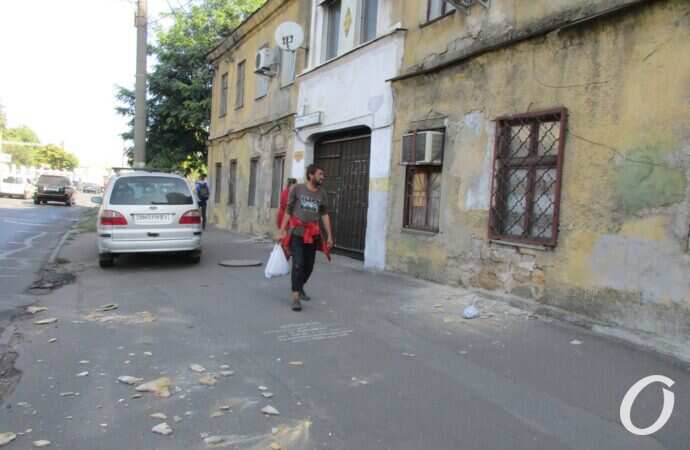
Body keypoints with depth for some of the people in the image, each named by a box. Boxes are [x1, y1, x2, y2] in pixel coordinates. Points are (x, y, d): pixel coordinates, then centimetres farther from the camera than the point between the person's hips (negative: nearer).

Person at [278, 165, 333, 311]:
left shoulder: (322, 194, 8)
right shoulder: (297, 189, 0)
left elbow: (325, 215, 8)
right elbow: (288, 210, 2)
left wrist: (330, 236, 2)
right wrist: (282, 230, -3)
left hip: (312, 234, 4)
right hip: (296, 232, -4)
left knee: (309, 266, 8)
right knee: (298, 264, -12)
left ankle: (299, 288, 34)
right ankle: (295, 298, -10)